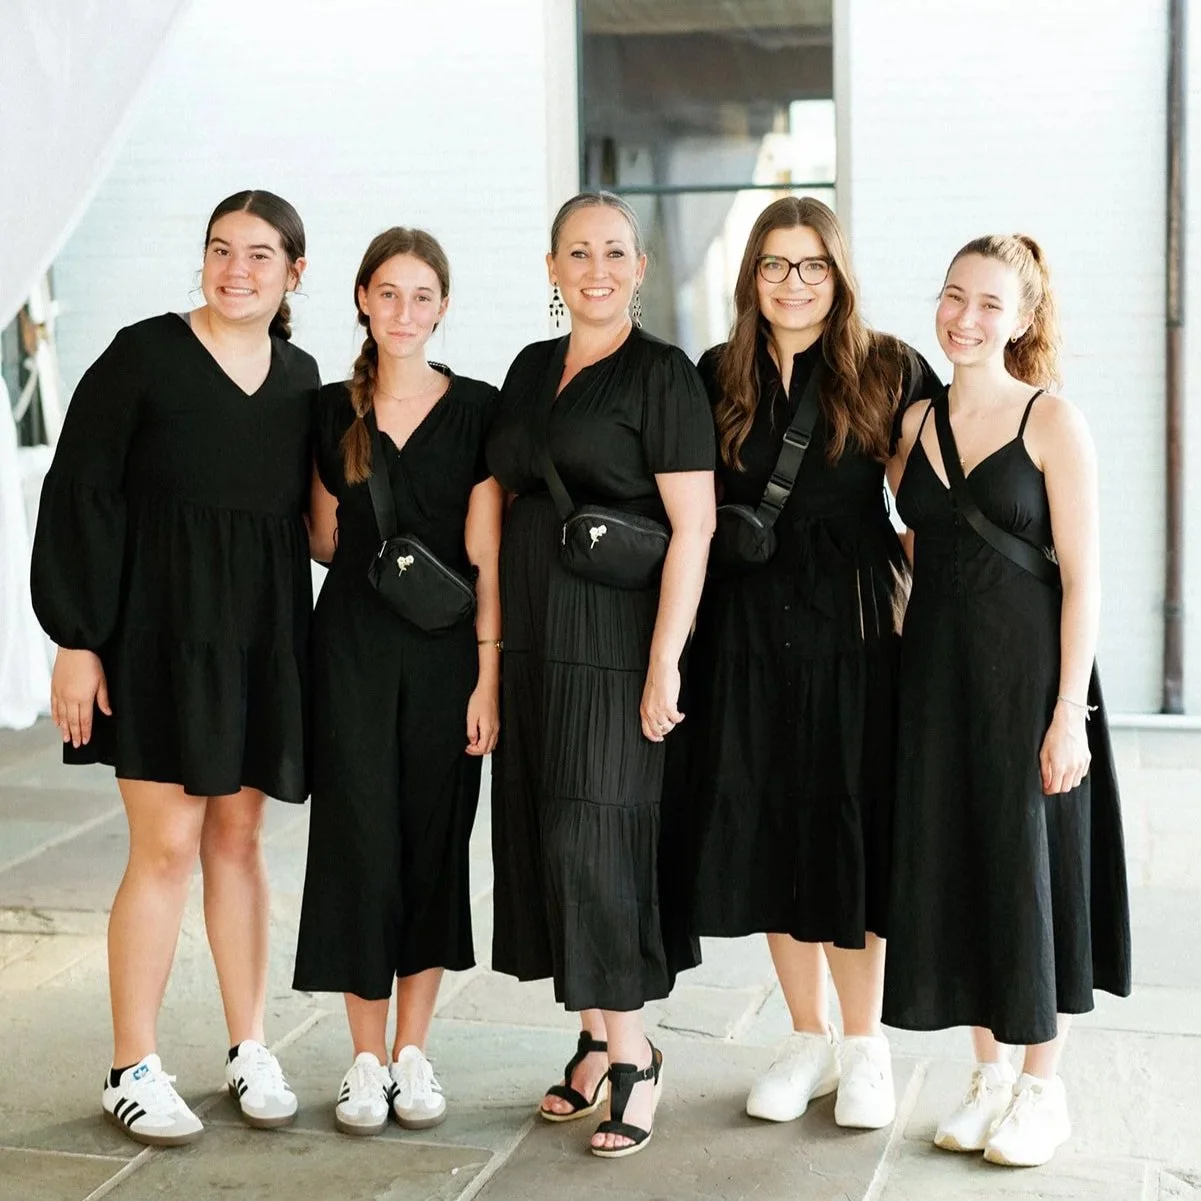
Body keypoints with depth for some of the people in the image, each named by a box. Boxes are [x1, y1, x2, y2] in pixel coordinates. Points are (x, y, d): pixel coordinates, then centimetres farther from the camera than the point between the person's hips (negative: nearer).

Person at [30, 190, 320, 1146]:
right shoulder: (144, 356, -6)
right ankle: (134, 1070, 8)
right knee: (168, 846, -4)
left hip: (262, 631, 4)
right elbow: (79, 497, -7)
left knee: (238, 837, 10)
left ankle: (249, 1050, 20)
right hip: (159, 626, -4)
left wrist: (299, 642, 8)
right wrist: (76, 641, -12)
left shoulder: (300, 378, 8)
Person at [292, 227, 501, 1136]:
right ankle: (366, 1060, 13)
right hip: (352, 650, 1)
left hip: (445, 652, -1)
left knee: (436, 842, 5)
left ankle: (412, 1053, 18)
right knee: (359, 841, 0)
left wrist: (488, 672, -9)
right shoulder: (333, 410, 6)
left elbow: (487, 553, -5)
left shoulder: (475, 408, -1)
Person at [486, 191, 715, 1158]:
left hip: (615, 637, -7)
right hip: (533, 634, 7)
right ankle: (596, 1039, 21)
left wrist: (665, 661, -18)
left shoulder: (662, 373, -7)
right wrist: (495, 649, 13)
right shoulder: (531, 369, 13)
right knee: (542, 835, 8)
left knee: (595, 839, -7)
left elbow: (694, 526, -12)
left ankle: (633, 1055, 6)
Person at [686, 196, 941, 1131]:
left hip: (853, 627, -3)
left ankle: (865, 1046, 18)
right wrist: (732, 546, 2)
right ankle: (809, 1040, 22)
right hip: (746, 627, 3)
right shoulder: (720, 377, 7)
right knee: (765, 829, 7)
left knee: (845, 826, 1)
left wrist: (908, 553, -7)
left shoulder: (888, 372, -1)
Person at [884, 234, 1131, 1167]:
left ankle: (1042, 1085, 20)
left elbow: (1082, 577, -10)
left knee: (1028, 865, 4)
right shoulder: (914, 425, 7)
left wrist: (1068, 713, -14)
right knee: (951, 867, 10)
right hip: (935, 675, 5)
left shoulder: (1053, 421, -7)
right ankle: (988, 1070, 26)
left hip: (1028, 676, -5)